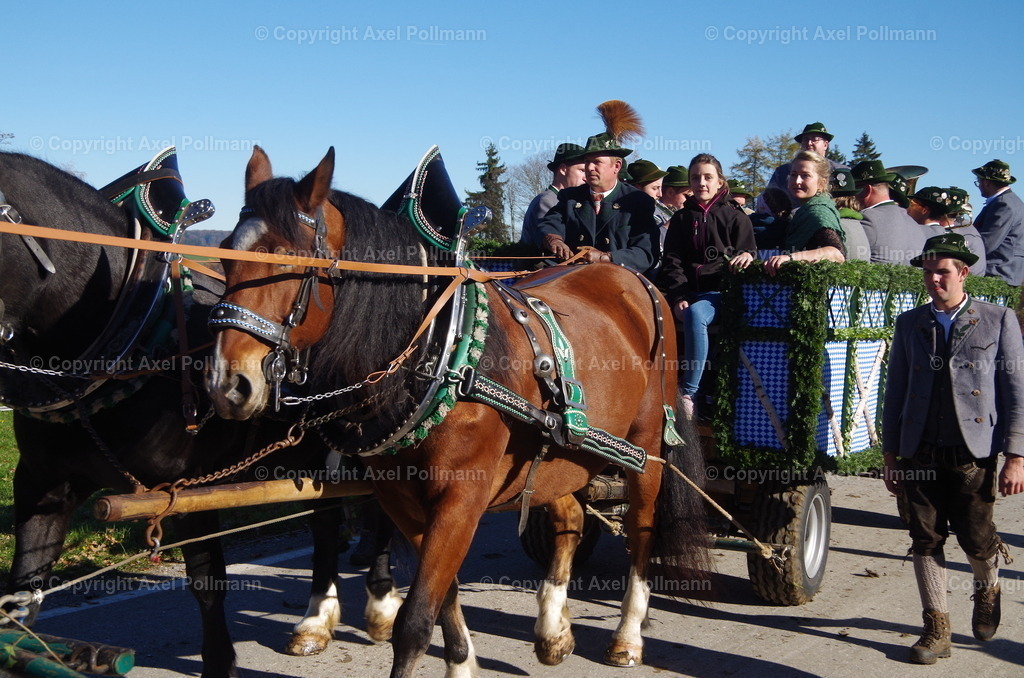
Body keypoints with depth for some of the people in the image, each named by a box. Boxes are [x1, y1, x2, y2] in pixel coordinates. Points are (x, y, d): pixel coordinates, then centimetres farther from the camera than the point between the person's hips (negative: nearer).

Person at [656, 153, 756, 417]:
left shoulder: (736, 218, 9)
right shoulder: (681, 219, 16)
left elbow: (747, 256, 6)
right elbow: (672, 261, 8)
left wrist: (746, 257, -21)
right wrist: (678, 297, -9)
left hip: (720, 291, -3)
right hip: (689, 291, 3)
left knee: (695, 314, -37)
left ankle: (688, 392, -32)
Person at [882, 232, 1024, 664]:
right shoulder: (909, 324, 9)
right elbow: (894, 393, 11)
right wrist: (890, 455, 8)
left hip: (973, 454, -2)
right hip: (920, 454, 3)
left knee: (976, 539, 1)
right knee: (926, 540, 3)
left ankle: (987, 589, 35)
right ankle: (936, 629, 15)